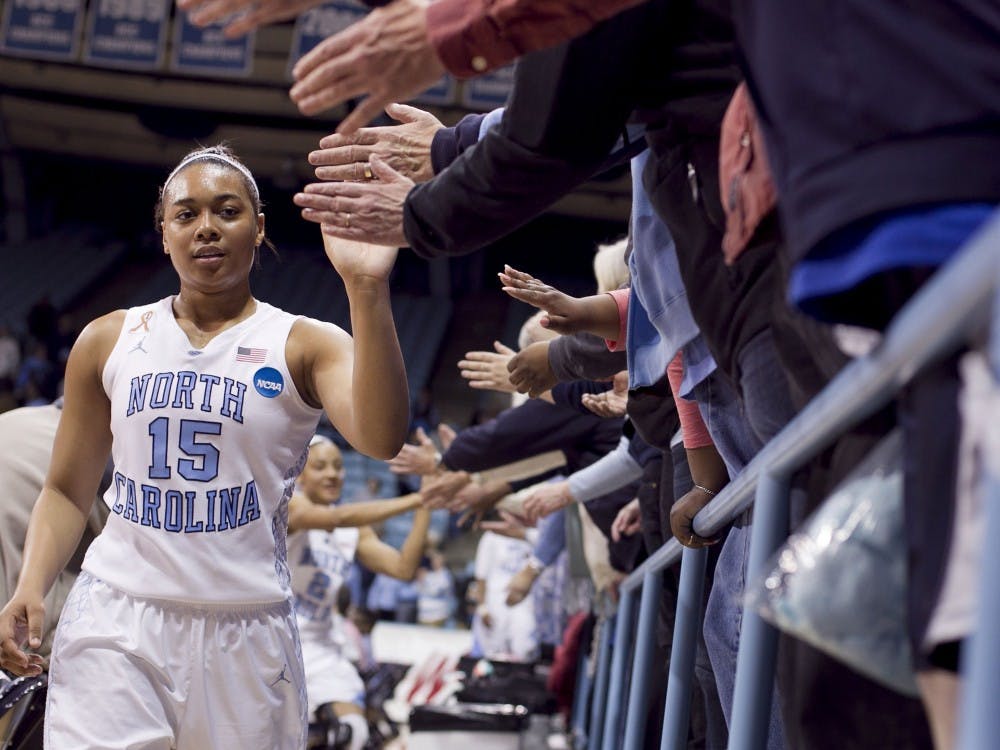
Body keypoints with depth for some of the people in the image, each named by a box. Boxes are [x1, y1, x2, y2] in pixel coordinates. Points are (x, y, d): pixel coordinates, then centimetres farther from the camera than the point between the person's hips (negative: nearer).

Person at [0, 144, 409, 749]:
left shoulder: (304, 346, 0)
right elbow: (68, 491, 14)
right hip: (116, 625, 1)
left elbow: (381, 440, -21)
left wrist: (367, 289, -33)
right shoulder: (109, 342, 8)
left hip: (246, 631, -1)